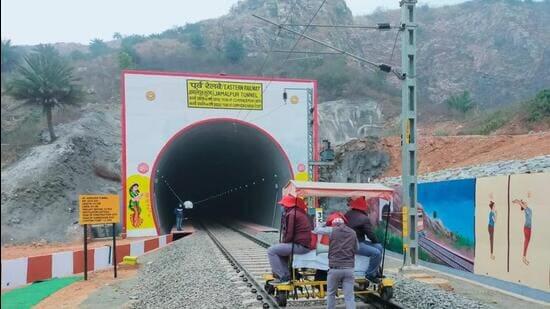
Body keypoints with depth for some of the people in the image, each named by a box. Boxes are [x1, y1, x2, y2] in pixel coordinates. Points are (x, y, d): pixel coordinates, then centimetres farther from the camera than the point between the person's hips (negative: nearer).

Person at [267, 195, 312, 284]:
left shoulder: (291, 214, -12)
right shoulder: (301, 213, 20)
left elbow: (289, 234, -17)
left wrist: (283, 242, 1)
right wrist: (283, 243, 15)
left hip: (300, 246, -10)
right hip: (306, 244, 10)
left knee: (271, 250, -9)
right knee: (280, 248, 29)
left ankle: (283, 277, -9)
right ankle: (286, 274, 24)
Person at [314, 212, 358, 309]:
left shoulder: (332, 230, -4)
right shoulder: (352, 232, 7)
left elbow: (316, 230, 9)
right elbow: (356, 248, 18)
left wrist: (325, 224, 25)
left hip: (335, 268, -2)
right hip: (349, 268, 2)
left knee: (331, 294, 16)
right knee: (349, 297, 2)